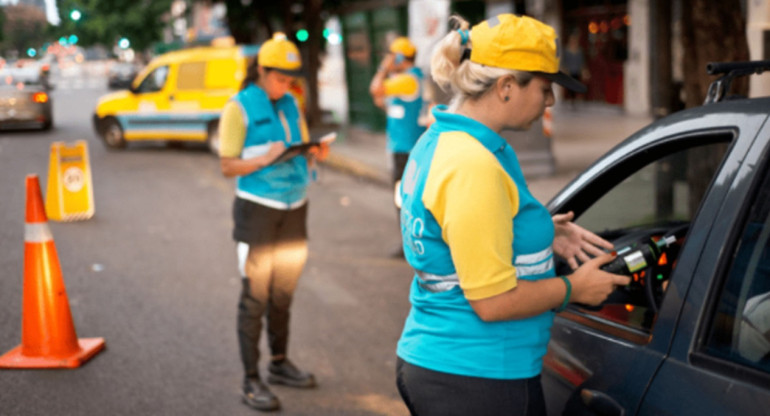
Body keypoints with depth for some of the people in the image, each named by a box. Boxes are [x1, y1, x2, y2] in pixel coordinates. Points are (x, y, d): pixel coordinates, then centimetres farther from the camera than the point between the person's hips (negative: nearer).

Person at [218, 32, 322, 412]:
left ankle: (279, 363, 27)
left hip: (294, 207, 5)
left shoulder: (290, 104, 10)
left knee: (283, 291, 12)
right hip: (257, 210, -5)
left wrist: (313, 151, -4)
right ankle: (251, 381, 3)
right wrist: (264, 159, -25)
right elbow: (228, 166, -9)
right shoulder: (239, 107, -7)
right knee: (256, 295, -3)